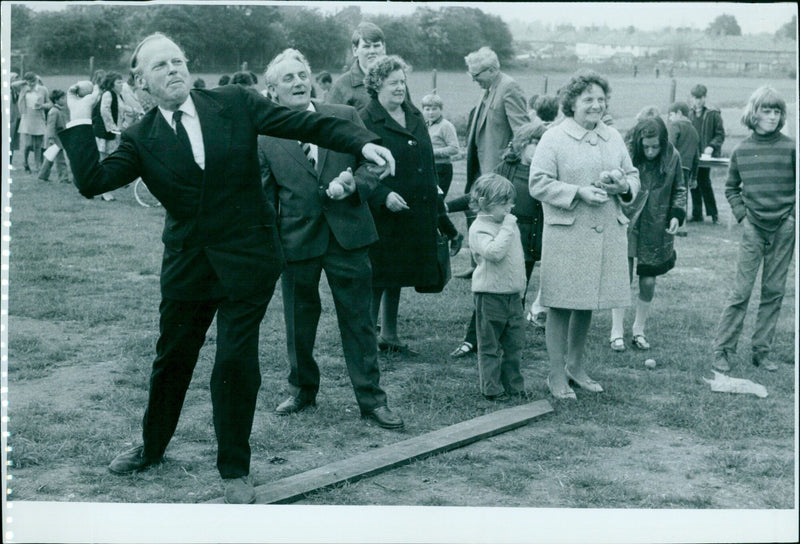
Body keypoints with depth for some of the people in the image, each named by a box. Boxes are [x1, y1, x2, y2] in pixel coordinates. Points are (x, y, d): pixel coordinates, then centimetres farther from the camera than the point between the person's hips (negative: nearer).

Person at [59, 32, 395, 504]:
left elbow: (305, 123, -6)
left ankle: (235, 471, 16)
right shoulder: (141, 140, 0)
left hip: (247, 257, -2)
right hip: (188, 263, 2)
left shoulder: (234, 103, -2)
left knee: (236, 361, -2)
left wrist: (362, 141, -19)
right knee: (172, 359, 15)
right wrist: (81, 119, -10)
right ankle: (152, 447, 41)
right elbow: (91, 181, -10)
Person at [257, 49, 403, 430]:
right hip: (296, 238, 0)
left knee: (357, 319, 4)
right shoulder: (264, 137, 1)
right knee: (299, 320, 13)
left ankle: (371, 398, 13)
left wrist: (353, 184, -16)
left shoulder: (345, 117, 3)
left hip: (347, 234, 0)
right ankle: (302, 389, 33)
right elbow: (264, 197, 5)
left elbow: (371, 163, 4)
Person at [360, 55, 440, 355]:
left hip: (415, 215, 7)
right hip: (382, 214, -7)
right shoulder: (365, 121, -10)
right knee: (377, 277, -3)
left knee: (398, 276, 15)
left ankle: (389, 335, 25)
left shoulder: (415, 116, 12)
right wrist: (384, 196, -24)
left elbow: (427, 161, 20)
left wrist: (433, 194, 13)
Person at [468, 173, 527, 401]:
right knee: (490, 345, 3)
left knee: (514, 343, 11)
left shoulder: (509, 225, 12)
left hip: (513, 294, 7)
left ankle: (513, 385, 22)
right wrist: (507, 228, -24)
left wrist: (521, 286, 21)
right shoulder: (479, 228, -12)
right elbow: (493, 252, -29)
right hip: (490, 295, -7)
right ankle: (492, 389, 10)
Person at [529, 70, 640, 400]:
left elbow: (633, 176, 20)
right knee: (561, 305, -1)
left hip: (607, 233, 5)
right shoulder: (554, 138, -4)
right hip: (566, 234, -5)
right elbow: (539, 184, -9)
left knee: (587, 304, 14)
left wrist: (624, 186, -4)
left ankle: (575, 365, 30)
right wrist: (578, 193, -19)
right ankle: (557, 375, 9)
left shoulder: (614, 138, 14)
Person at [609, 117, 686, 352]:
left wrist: (677, 214, -2)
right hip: (626, 226, -2)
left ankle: (639, 330, 22)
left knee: (648, 281, 6)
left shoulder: (672, 158, -2)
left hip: (656, 231, 3)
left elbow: (679, 189, 12)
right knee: (623, 279, -3)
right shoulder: (627, 155, -11)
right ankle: (616, 332, 7)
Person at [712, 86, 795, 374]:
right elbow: (731, 188, 14)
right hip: (754, 228, 0)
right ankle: (722, 349, 4)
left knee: (774, 291, 6)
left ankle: (762, 350, 15)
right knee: (741, 291, -2)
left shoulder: (790, 148, -2)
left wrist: (793, 216, -4)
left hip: (784, 229, 0)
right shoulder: (741, 150, 3)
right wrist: (742, 214, 2)